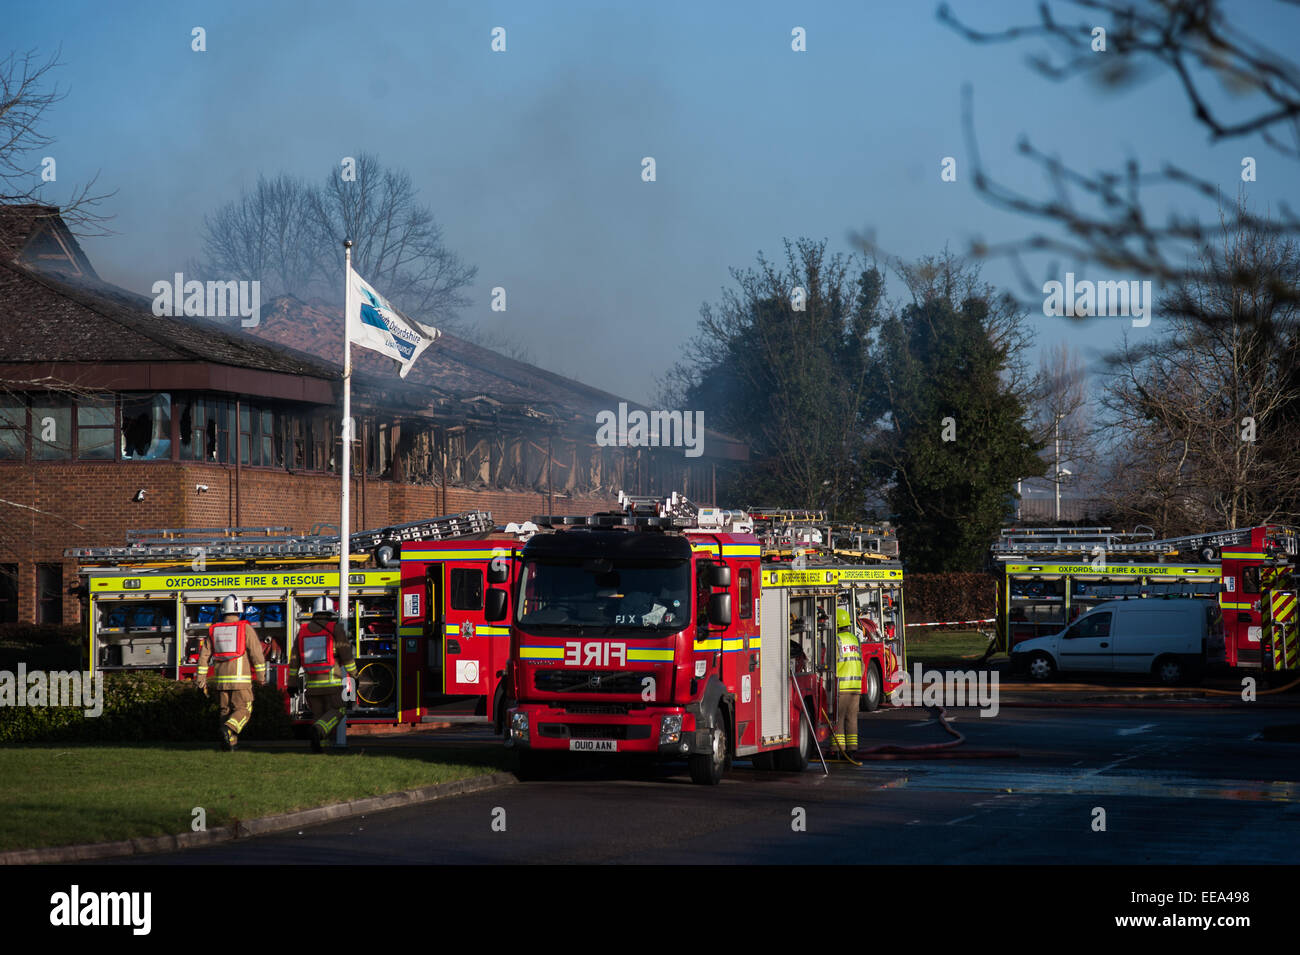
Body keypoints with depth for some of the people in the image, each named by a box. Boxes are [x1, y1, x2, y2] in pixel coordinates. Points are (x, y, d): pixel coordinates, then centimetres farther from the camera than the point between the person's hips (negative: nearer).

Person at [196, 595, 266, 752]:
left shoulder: (214, 630, 9)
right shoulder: (245, 628, -4)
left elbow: (204, 655, 7)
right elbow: (256, 653, -8)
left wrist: (201, 680, 10)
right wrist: (261, 676, 2)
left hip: (221, 679, 4)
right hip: (240, 678, -4)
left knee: (226, 710, 14)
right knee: (243, 710, 1)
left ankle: (230, 743, 7)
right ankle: (228, 729, -25)